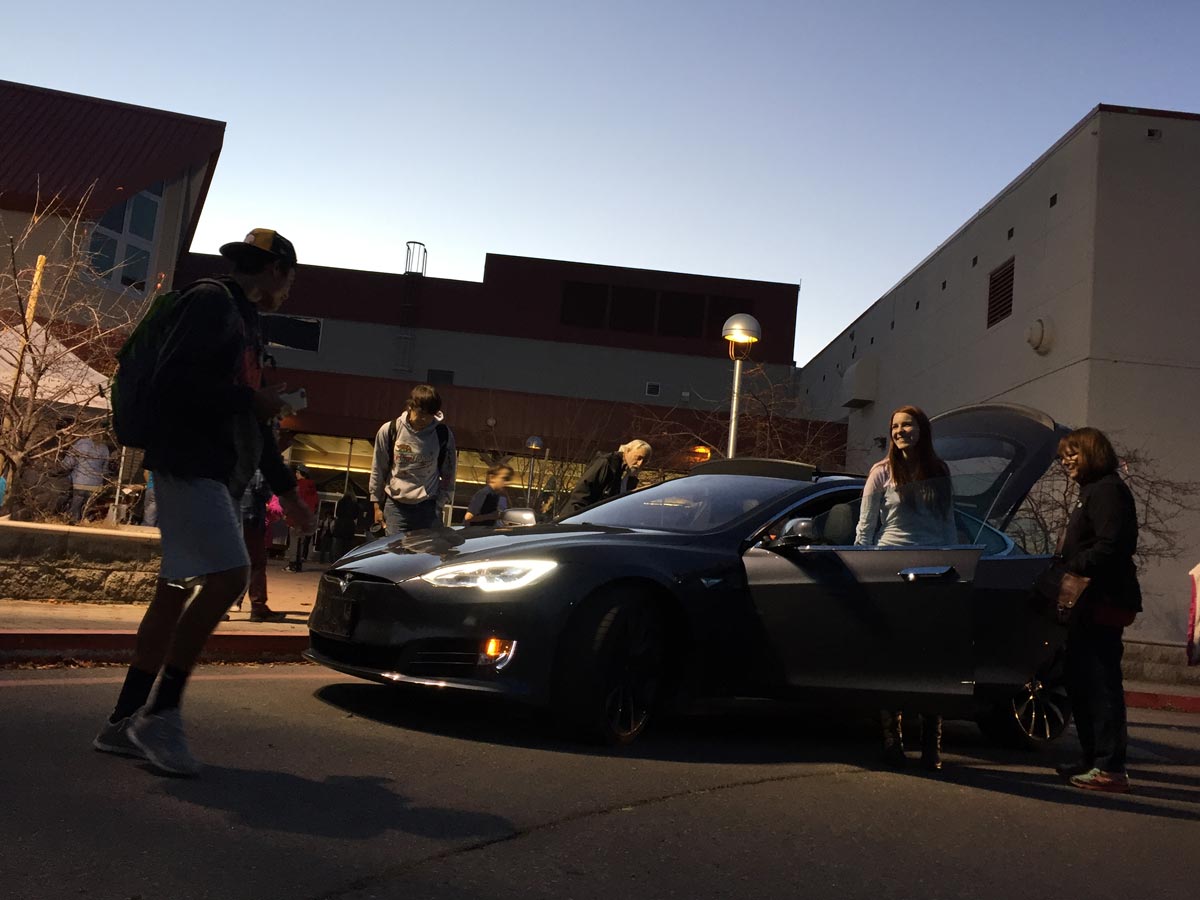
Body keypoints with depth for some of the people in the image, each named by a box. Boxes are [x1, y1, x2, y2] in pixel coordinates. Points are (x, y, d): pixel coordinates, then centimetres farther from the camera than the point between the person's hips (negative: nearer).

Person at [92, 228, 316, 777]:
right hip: (189, 463, -10)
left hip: (218, 474, 10)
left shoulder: (245, 322, 23)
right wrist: (252, 399, -11)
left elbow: (252, 424, 25)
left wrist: (285, 490, 25)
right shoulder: (211, 301, -5)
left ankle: (124, 722, 12)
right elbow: (172, 380, -18)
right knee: (227, 575, -19)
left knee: (180, 590, 7)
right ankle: (161, 713, -12)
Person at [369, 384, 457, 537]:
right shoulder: (389, 430, -5)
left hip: (428, 507, 0)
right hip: (395, 506, 0)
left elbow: (448, 473, 6)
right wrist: (377, 506, 7)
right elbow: (378, 470, 5)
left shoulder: (443, 434, -4)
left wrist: (440, 504, 0)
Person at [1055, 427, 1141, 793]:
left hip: (1103, 602, -11)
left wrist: (1069, 567, -19)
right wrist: (1063, 565, 9)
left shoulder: (1108, 490, -10)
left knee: (1101, 683, -9)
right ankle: (1092, 759, 23)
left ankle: (1111, 768, -5)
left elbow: (1109, 547, -22)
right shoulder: (1091, 492, 23)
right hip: (1090, 602, 11)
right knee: (1080, 683, 14)